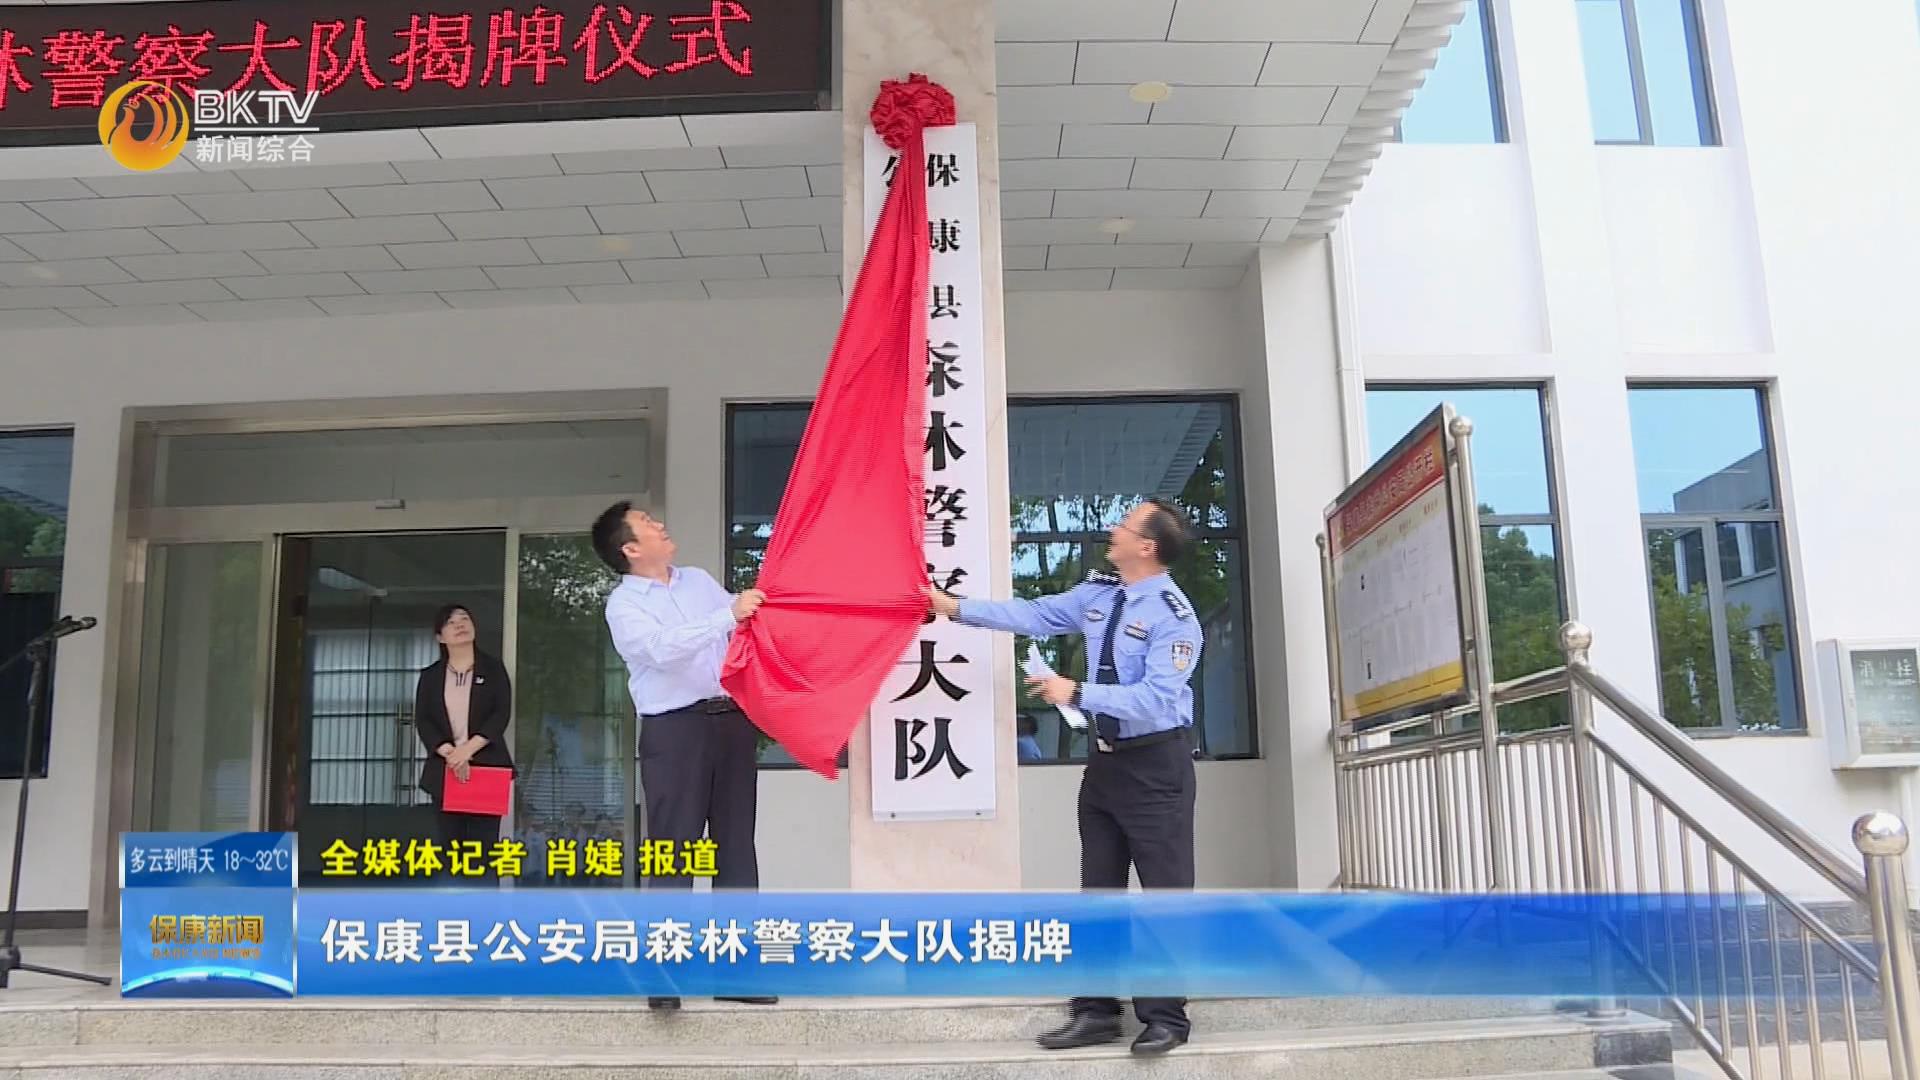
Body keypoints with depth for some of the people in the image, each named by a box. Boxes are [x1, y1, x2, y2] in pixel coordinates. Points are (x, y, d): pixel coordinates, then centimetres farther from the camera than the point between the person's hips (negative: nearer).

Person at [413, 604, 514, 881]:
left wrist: (468, 749, -17)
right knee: (452, 848, 4)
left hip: (486, 768, -2)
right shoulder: (430, 676, 10)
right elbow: (422, 721, 0)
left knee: (483, 846, -6)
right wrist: (449, 753, -16)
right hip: (445, 770, 2)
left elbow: (501, 714, -5)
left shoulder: (493, 669, 5)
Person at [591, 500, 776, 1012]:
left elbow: (741, 628, 22)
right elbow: (664, 648, -20)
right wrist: (728, 614, -26)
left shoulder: (699, 579, 16)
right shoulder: (623, 605, -2)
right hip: (675, 728, -5)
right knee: (674, 853, -4)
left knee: (736, 847, 6)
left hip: (733, 719, 5)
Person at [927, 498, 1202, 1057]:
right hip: (1105, 760, 8)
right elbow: (1034, 615, 11)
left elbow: (1155, 699, -25)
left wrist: (1075, 693, -23)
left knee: (1166, 891, 0)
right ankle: (1096, 1011, 21)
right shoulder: (1098, 593, 4)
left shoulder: (1173, 616, -18)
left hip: (1156, 764, -8)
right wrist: (955, 607, 11)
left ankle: (1166, 1017, 12)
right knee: (1099, 888, 12)